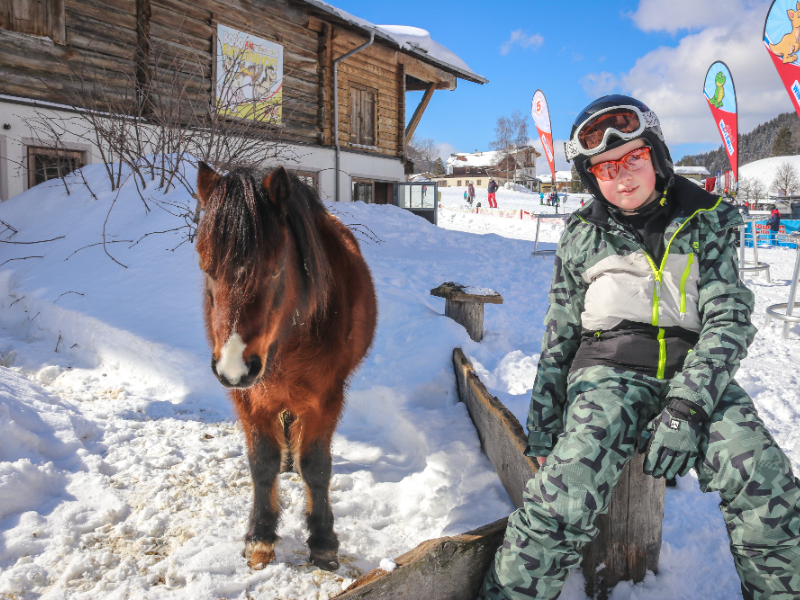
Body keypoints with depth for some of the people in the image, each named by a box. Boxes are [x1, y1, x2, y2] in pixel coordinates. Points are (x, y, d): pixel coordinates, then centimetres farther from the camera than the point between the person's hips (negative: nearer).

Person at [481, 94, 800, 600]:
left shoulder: (705, 221, 5)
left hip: (696, 372, 1)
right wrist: (542, 429, 6)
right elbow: (559, 338, 10)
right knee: (566, 495, -29)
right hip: (610, 369, -1)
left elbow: (729, 319, -3)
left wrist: (687, 407, -18)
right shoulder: (583, 238, 7)